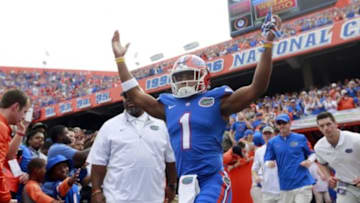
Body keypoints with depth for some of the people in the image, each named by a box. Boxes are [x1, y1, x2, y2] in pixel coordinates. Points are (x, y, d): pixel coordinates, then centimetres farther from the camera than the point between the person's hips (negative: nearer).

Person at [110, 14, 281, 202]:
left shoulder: (216, 100, 0)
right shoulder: (169, 104, 13)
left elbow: (257, 88, -5)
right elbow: (136, 94, 22)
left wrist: (268, 44, -10)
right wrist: (119, 58, 25)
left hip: (212, 181, -5)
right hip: (186, 184, 5)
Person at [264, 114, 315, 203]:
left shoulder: (301, 138, 4)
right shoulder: (272, 142, 6)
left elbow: (311, 154, 15)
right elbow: (267, 160, 7)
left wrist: (309, 161, -6)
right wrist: (270, 164, -15)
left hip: (303, 184, -2)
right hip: (285, 186, 2)